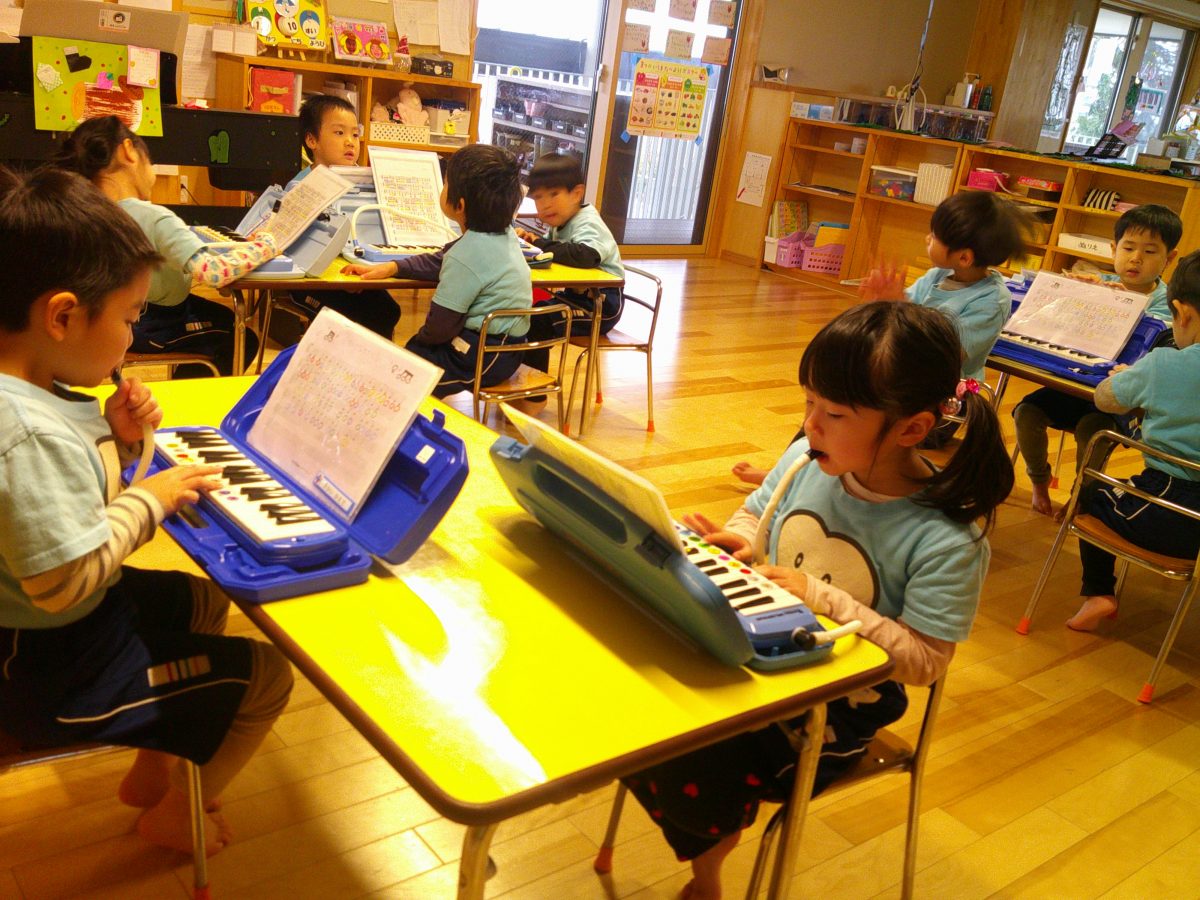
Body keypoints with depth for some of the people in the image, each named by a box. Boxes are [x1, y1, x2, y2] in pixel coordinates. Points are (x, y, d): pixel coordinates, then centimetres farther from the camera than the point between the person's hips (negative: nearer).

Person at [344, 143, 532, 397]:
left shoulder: (467, 254, -25)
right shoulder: (503, 233, 3)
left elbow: (439, 327, -19)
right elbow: (440, 262, 16)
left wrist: (419, 339, 2)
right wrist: (391, 267, 9)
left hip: (479, 358, -10)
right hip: (506, 350, 10)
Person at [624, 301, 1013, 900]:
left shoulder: (946, 541, -22)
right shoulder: (808, 458, -8)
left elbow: (923, 660, -19)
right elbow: (754, 516, 10)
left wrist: (822, 599, -27)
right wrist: (731, 542, -13)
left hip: (834, 705, -5)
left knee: (688, 773, -22)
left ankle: (715, 834, 19)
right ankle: (704, 847, 18)